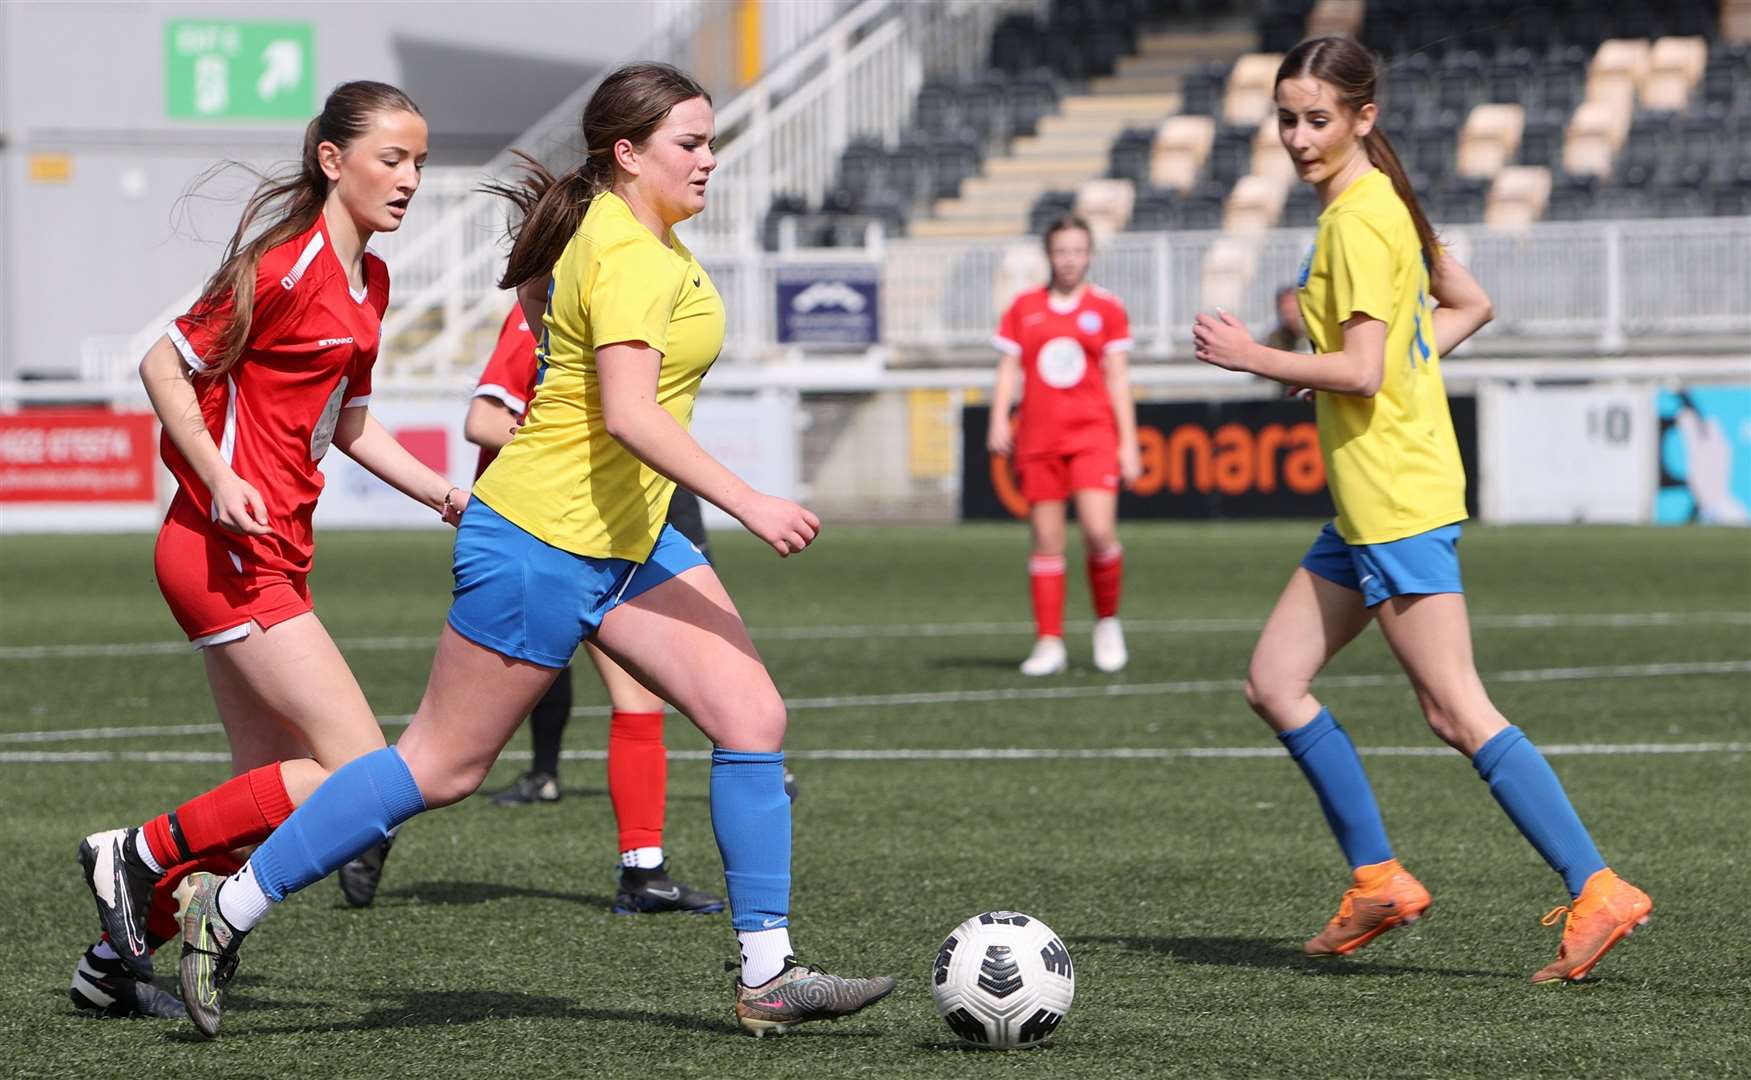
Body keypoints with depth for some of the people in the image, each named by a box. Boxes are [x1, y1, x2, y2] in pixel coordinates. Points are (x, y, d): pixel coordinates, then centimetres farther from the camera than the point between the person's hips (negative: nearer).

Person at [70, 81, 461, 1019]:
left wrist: (446, 497, 15)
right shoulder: (288, 267, -15)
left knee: (272, 794, 11)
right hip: (228, 548, -10)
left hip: (275, 555, 10)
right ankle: (141, 853, -2)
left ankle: (119, 957, 19)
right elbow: (165, 366, -12)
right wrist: (219, 479, -22)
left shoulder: (368, 281, 13)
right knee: (358, 771, -13)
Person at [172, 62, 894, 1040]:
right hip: (545, 543, -10)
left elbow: (531, 290, 27)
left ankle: (768, 976, 0)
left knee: (753, 717, -2)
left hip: (628, 541, 10)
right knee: (445, 766, -2)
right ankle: (228, 909, 10)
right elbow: (628, 415, -30)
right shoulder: (631, 259, -21)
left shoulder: (615, 229, 10)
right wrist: (748, 505, -32)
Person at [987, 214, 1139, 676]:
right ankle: (1049, 642, 7)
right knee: (1046, 541, 1)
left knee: (1099, 532, -16)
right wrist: (999, 419, -5)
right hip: (1039, 438, 2)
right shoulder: (1024, 307, 9)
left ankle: (1107, 621, 6)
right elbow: (1009, 368, 10)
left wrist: (1128, 443, 1)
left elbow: (1118, 379, 5)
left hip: (1093, 434, -2)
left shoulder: (1106, 307, 5)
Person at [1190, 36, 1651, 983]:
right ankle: (1378, 880, 14)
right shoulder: (1382, 203, 14)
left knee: (1454, 711, -10)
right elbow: (1468, 306, 25)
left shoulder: (1357, 220, -15)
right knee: (1274, 682, 11)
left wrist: (1254, 358, -11)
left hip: (1397, 497, -10)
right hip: (1365, 504, 10)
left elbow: (1360, 372, -21)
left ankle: (1597, 893, -10)